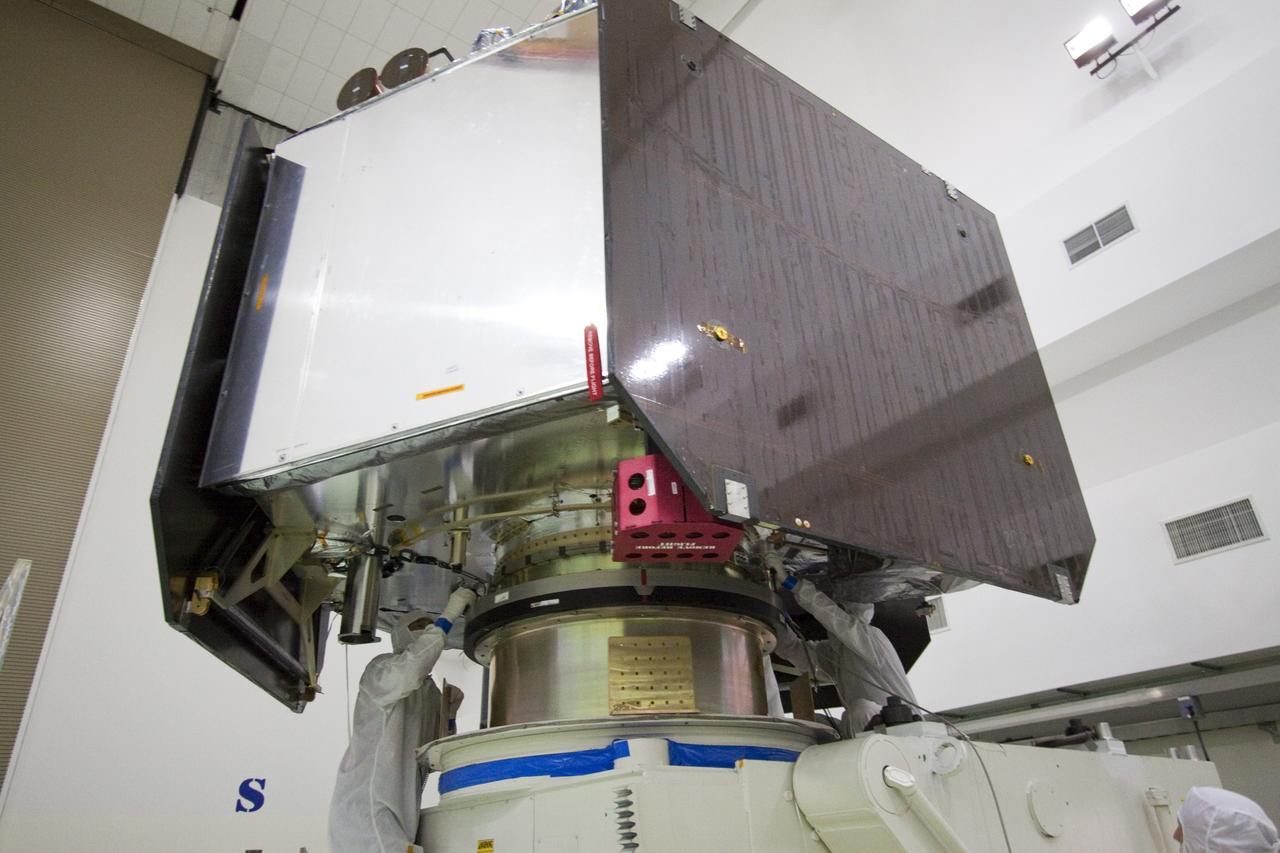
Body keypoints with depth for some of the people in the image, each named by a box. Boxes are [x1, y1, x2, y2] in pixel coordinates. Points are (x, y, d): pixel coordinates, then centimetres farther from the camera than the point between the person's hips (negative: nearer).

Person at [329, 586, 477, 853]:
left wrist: (449, 715, 0)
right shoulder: (381, 668, 0)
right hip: (364, 809, -7)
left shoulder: (431, 692, 19)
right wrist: (447, 617, -23)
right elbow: (406, 673, -26)